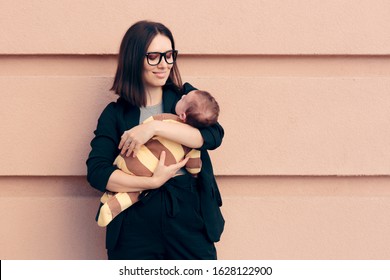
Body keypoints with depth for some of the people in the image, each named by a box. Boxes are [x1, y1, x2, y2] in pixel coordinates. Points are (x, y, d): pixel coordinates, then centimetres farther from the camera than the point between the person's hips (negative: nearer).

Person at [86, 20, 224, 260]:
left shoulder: (186, 97, 10)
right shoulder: (115, 114, 6)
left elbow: (213, 136, -8)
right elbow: (97, 172, -6)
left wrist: (155, 126, -16)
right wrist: (152, 182, -16)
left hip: (189, 219, 1)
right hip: (135, 226, 0)